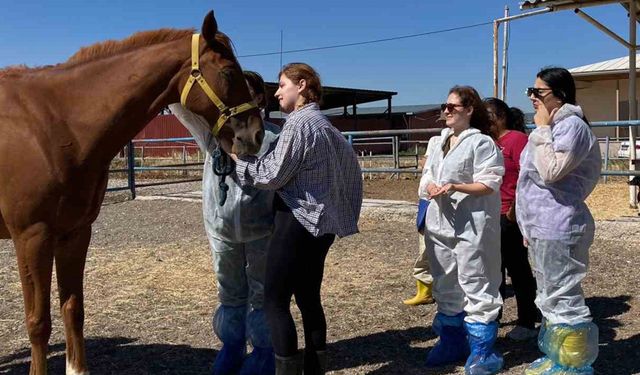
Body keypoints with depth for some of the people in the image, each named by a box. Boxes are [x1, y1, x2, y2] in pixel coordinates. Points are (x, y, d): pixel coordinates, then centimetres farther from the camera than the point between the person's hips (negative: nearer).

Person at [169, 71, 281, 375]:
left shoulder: (275, 136, -7)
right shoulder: (214, 130, 1)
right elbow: (180, 104, -8)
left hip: (262, 229, -3)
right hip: (221, 229, 3)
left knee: (262, 292, 10)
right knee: (230, 293, 18)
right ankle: (231, 349, 35)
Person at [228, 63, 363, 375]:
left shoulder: (298, 124, -14)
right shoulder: (324, 125, 14)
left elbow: (272, 175, -15)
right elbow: (350, 166, 19)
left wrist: (236, 156, -4)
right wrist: (343, 209, 22)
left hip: (298, 222, -9)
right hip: (321, 222, 9)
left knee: (275, 301, -2)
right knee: (308, 298, 14)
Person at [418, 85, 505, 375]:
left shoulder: (481, 142, -8)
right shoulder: (441, 141, 16)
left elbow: (489, 184, -14)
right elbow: (428, 174, 18)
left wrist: (455, 187, -26)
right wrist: (431, 186, -5)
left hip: (471, 226, -8)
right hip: (440, 223, 8)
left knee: (475, 285, -3)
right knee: (445, 285, 15)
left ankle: (481, 349, 7)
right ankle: (452, 342, 28)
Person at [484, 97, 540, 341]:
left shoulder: (517, 139, -11)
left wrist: (514, 209, -17)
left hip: (511, 217, -8)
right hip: (492, 216, 8)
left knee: (518, 268, 2)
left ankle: (527, 322, 14)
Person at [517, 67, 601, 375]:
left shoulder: (571, 125, -14)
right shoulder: (552, 127, 18)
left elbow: (550, 172, -25)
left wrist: (542, 129, -17)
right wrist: (529, 227, 23)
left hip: (558, 228, -10)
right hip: (541, 227, 11)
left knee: (563, 298, -3)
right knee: (549, 297, 18)